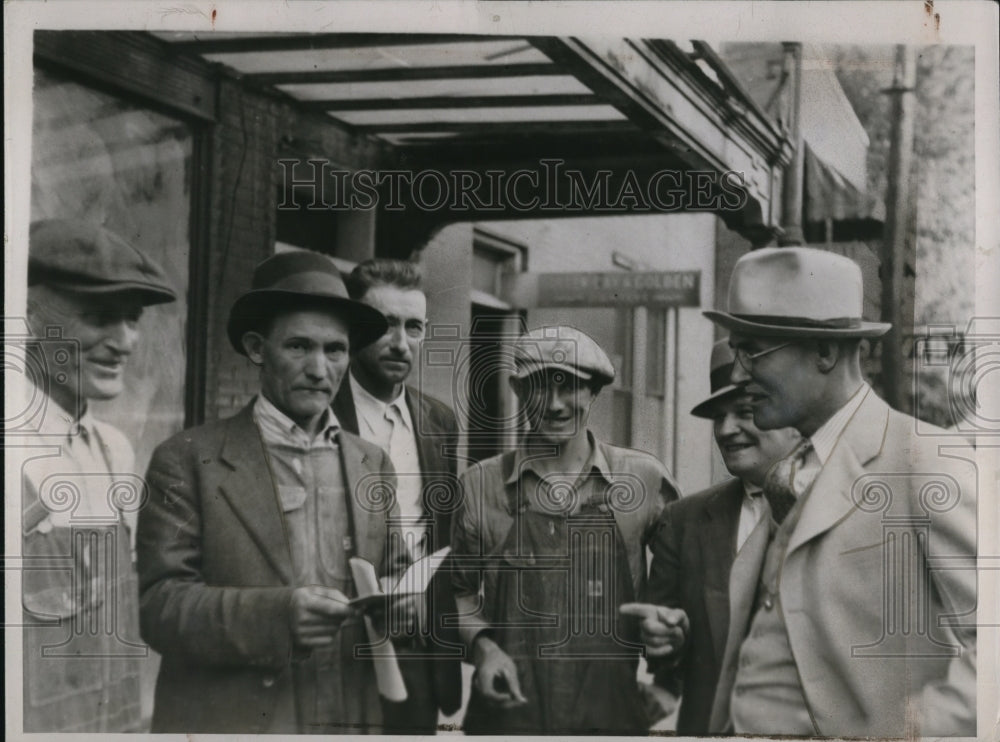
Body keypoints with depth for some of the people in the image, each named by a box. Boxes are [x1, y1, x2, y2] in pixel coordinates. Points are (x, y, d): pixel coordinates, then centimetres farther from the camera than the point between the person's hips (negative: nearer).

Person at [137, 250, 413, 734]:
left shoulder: (373, 464, 8)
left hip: (351, 718, 4)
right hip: (226, 720, -4)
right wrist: (275, 615, -25)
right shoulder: (187, 460, -5)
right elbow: (158, 604, -11)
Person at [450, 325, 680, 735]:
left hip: (613, 711, 1)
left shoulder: (644, 478, 0)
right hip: (508, 709, 0)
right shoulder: (479, 484, 0)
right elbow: (461, 591, 10)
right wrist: (482, 646, -6)